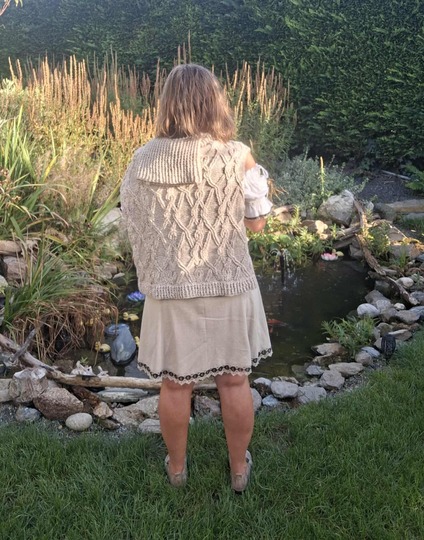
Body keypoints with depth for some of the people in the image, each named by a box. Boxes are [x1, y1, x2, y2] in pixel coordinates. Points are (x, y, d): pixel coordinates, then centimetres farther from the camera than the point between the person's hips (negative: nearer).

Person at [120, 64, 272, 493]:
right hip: (228, 288, -1)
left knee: (174, 385, 18)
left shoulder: (142, 162, -8)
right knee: (234, 381, 17)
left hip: (169, 291, 2)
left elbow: (132, 222, 1)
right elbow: (256, 222, -5)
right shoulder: (236, 157, -15)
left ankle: (176, 468, 39)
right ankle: (239, 468, 36)